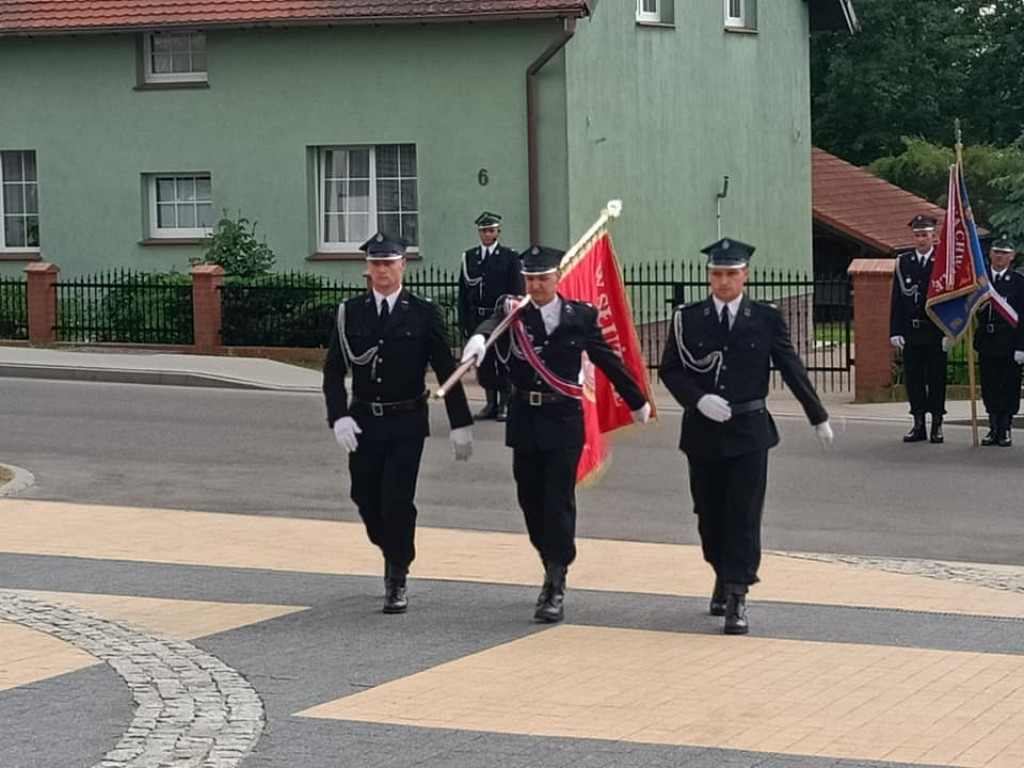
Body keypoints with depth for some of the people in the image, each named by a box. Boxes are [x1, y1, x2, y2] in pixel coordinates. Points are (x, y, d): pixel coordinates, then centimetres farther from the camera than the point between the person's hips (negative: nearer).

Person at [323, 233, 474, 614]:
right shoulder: (350, 313, 3)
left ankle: (397, 581, 5)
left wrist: (460, 424, -2)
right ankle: (393, 553, 36)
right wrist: (339, 417, -12)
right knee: (365, 498, 8)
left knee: (397, 500, -8)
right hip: (363, 421, 3)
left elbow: (446, 369, 0)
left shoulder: (422, 314, -2)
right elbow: (333, 370, 2)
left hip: (407, 423, -3)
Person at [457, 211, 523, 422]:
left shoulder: (510, 257, 0)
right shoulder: (469, 257, 9)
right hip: (477, 317, 3)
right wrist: (464, 322, 3)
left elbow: (516, 291, -2)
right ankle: (491, 403, 16)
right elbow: (463, 292, 8)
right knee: (483, 361, 7)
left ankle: (504, 404, 8)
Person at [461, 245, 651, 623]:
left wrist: (637, 401, 20)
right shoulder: (513, 312, 1)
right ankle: (553, 568, 29)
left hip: (564, 421, -2)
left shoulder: (580, 316, 1)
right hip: (525, 420, 2)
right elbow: (493, 323, -23)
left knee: (558, 500, -7)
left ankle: (556, 588, -5)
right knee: (531, 499, 9)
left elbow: (608, 360, 11)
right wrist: (479, 338, -47)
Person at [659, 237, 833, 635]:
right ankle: (724, 576, 35)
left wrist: (819, 418, 9)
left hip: (748, 430, -2)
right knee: (709, 513, 12)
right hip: (703, 432, 2)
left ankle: (736, 596, -6)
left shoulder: (767, 318, 0)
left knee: (744, 515, -6)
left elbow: (791, 368, 6)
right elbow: (669, 369, 1)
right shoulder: (687, 318, 1)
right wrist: (698, 399, -16)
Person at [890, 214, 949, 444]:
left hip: (935, 332, -3)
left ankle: (937, 425, 9)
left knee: (936, 379, 2)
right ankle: (918, 425, 12)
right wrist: (895, 331, 1)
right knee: (913, 379, 5)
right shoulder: (903, 262, 7)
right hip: (911, 331, 3)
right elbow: (897, 299, 7)